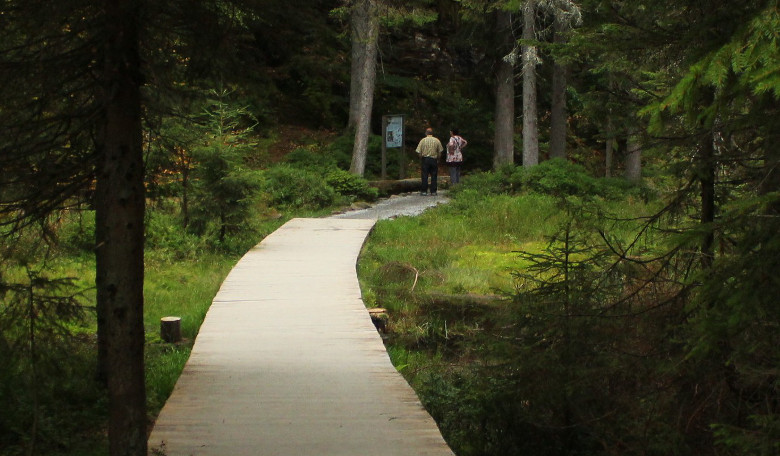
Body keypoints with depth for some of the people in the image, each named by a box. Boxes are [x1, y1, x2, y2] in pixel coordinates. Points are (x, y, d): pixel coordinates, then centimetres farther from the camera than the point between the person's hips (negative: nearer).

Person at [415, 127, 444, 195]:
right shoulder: (437, 141, 1)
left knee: (424, 175, 3)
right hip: (434, 160, 1)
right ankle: (433, 191, 6)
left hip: (425, 159, -1)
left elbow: (418, 151, -5)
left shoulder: (423, 140, -3)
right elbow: (440, 151, 2)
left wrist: (421, 158, 10)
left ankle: (424, 191, 1)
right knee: (434, 176, 6)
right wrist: (437, 158, 15)